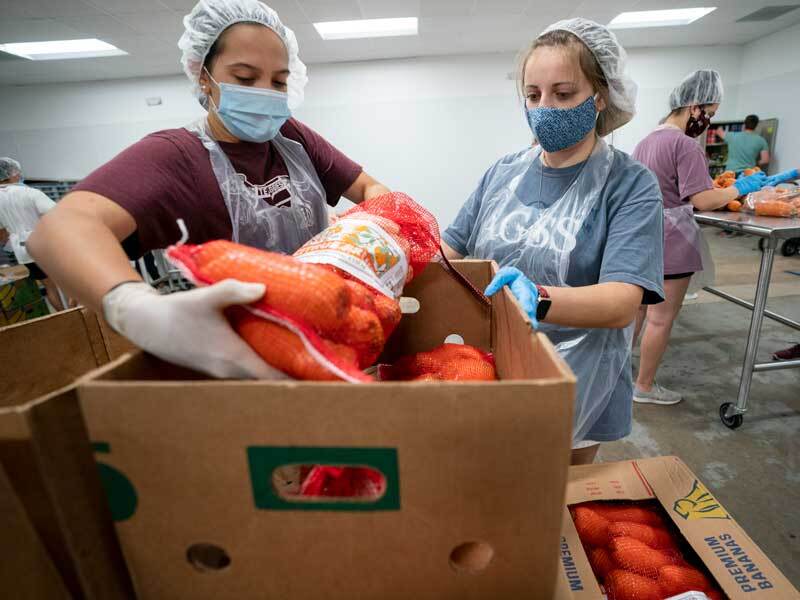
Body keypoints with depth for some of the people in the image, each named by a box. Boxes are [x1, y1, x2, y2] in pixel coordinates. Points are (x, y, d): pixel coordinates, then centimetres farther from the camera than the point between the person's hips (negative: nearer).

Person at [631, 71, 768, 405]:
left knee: (638, 309, 19)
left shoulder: (646, 141, 12)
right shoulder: (685, 145, -15)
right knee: (661, 318, 3)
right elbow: (703, 200, -21)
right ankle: (644, 387, 15)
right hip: (670, 244, -9)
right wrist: (740, 188, -6)